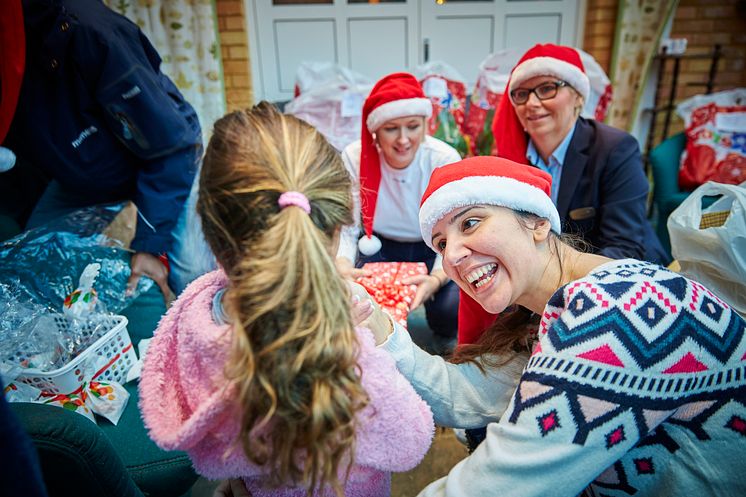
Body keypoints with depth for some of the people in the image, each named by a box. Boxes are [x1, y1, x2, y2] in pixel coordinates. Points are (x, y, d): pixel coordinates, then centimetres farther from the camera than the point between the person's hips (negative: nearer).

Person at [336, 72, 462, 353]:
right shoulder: (354, 158, -18)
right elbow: (346, 229, -15)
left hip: (432, 250, -1)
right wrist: (343, 268, -38)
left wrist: (436, 279, -41)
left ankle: (445, 337, 14)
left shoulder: (445, 160, -22)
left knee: (451, 308, -27)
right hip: (380, 248, 1)